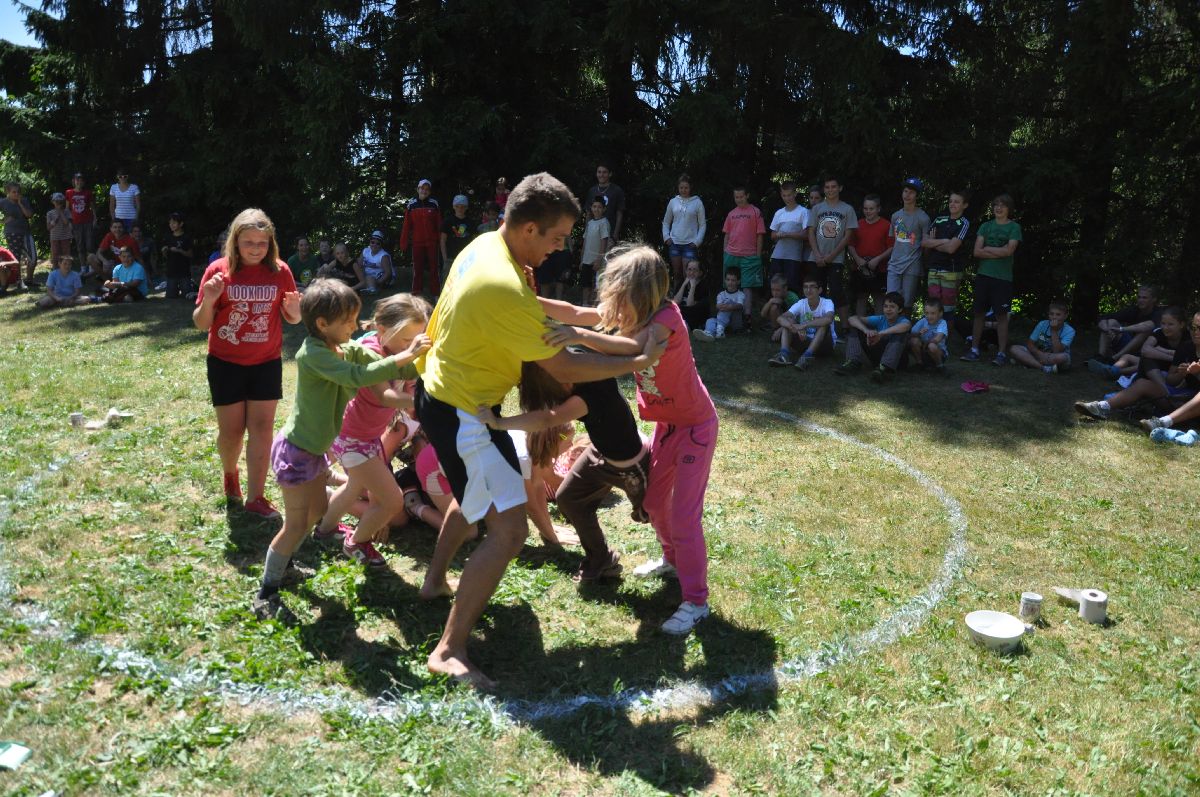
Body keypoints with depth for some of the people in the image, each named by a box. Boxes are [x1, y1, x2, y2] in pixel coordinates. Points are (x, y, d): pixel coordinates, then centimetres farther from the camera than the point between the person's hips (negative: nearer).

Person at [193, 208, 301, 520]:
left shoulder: (280, 271, -4)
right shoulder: (218, 270, -9)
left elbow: (292, 319, 5)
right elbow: (201, 324, -5)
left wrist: (294, 309, -19)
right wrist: (208, 300, -25)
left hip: (266, 363, 1)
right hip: (225, 364, -1)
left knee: (262, 428, 0)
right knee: (231, 430, 6)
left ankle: (256, 498, 7)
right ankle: (230, 474, 37)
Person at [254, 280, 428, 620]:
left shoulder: (349, 349, -1)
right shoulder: (312, 354, -26)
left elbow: (384, 368, -6)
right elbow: (357, 377, -39)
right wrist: (404, 356, -39)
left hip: (314, 448, 9)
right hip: (295, 450, -9)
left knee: (317, 510, 22)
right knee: (296, 524, -2)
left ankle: (282, 563, 42)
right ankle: (265, 595, 12)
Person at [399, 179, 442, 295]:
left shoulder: (434, 204, 1)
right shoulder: (411, 205, 2)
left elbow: (439, 224, 1)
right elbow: (406, 225, 2)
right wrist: (403, 243, -1)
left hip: (432, 242, -1)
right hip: (417, 242, 1)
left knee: (433, 267, 5)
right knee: (417, 268, 6)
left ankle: (435, 293, 11)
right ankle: (416, 293, 12)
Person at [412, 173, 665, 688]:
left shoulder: (486, 244, -1)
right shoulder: (505, 289, -30)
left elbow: (536, 308, 15)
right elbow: (563, 369, -21)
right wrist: (638, 362, -12)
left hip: (445, 391, 11)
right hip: (460, 413, -11)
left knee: (476, 493, 30)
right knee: (508, 529, -12)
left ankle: (435, 582, 48)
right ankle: (449, 651, -4)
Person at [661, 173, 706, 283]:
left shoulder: (697, 203, 0)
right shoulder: (673, 202, 7)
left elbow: (702, 224, 1)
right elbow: (666, 222, 16)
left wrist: (697, 241, -8)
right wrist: (666, 236, 2)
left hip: (690, 244, -3)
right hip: (674, 242, 3)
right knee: (676, 272, 10)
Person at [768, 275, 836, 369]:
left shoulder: (827, 302, -15)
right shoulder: (801, 303, -6)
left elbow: (828, 319, -39)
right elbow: (781, 318, -20)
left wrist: (804, 325, -42)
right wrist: (796, 327, -39)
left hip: (824, 344, -3)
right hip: (805, 342, 3)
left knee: (824, 324, -30)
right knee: (788, 321, -14)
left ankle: (807, 356, -38)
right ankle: (784, 354, -32)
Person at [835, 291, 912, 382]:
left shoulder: (902, 320, -12)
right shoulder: (880, 319, -2)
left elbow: (907, 325, -41)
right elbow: (853, 318, -13)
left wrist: (881, 333, -42)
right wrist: (867, 331, -33)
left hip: (896, 357, -4)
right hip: (878, 353, 4)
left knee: (900, 333, -31)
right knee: (856, 327, -5)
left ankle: (886, 368, -41)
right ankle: (853, 362, -20)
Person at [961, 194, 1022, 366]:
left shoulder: (1014, 227, 2)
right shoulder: (986, 226, 11)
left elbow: (1009, 250, -12)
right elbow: (977, 252, 0)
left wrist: (987, 249, -4)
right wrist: (999, 252, -8)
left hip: (1003, 278, -3)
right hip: (983, 275, 3)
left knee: (1001, 315, -1)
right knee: (979, 313, 4)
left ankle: (1002, 353, 3)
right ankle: (974, 350, 10)